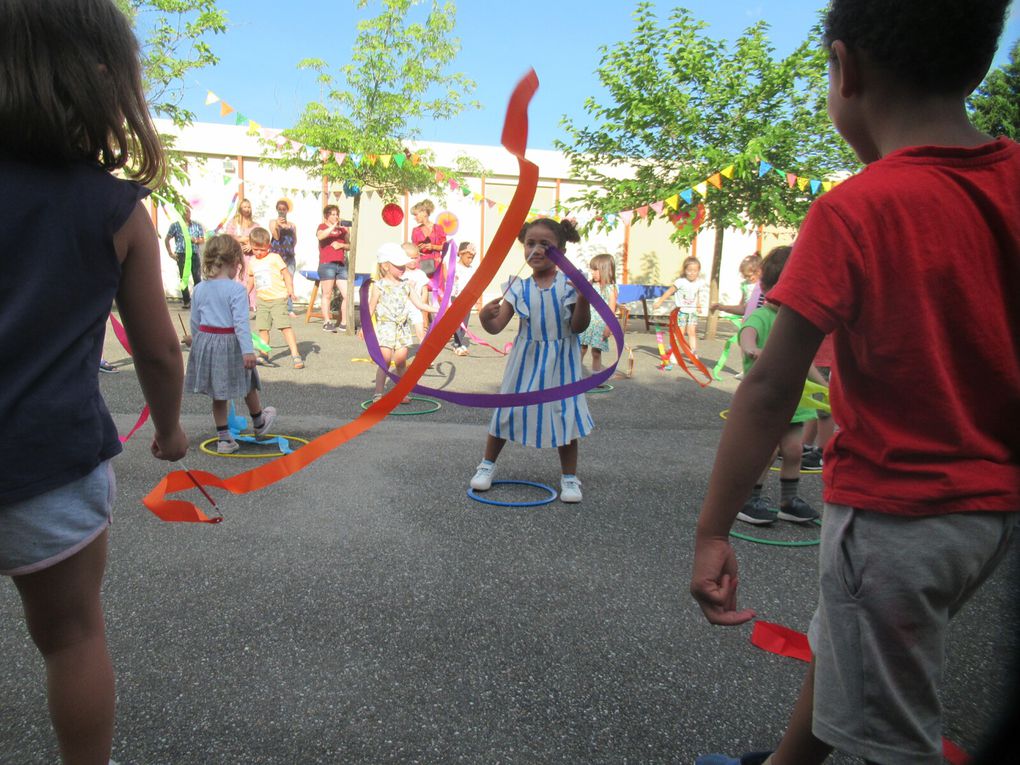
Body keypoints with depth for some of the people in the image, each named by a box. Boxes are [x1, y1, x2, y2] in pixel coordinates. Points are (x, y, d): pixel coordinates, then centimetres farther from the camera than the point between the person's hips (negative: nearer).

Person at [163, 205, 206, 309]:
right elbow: (166, 239, 8)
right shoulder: (175, 225, 4)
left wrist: (196, 240, -12)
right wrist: (170, 253, 2)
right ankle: (186, 301, 8)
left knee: (197, 278, -3)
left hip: (195, 254, 1)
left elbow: (203, 240, 9)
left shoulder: (197, 225, 8)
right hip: (182, 255, -1)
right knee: (184, 278, 0)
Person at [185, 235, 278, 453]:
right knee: (248, 386, 19)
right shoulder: (236, 289, -16)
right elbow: (241, 322, -23)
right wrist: (248, 350, -25)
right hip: (229, 344, -5)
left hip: (205, 341, 5)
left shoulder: (200, 288, 2)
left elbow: (195, 320, 11)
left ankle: (224, 438, 19)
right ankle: (259, 423, 40)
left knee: (218, 396, 14)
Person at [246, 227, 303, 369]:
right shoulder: (252, 262, 13)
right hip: (262, 300, 6)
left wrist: (290, 290, -17)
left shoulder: (275, 258, -3)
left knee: (285, 326, -14)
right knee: (262, 328, 6)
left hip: (278, 299, -6)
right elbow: (251, 279, 26)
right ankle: (264, 354, 19)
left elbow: (286, 274, -6)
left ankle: (295, 355, -14)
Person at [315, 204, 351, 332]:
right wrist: (333, 226, -21)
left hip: (341, 265, 5)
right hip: (327, 265, -5)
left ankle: (344, 323, 5)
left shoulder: (342, 229, 20)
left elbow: (349, 245, 18)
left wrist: (341, 245, -2)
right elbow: (320, 236, -19)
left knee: (347, 295, -1)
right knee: (327, 295, -3)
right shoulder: (323, 226, 4)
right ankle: (327, 322, 2)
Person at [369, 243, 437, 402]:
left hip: (402, 327, 4)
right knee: (385, 360, -9)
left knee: (401, 361, 5)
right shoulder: (379, 286, -4)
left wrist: (437, 310, 1)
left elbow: (419, 304, 8)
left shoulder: (407, 284, 7)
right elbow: (371, 308, 1)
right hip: (385, 327, -4)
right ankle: (378, 394, -2)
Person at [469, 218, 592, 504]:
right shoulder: (519, 287, -3)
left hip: (560, 360, -1)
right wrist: (485, 316, -27)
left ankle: (569, 477, 20)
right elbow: (496, 326, -5)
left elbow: (578, 327, -9)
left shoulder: (569, 283, -7)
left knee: (564, 413, 4)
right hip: (526, 358, 2)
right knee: (508, 410, 10)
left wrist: (583, 300, -26)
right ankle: (487, 465, 29)